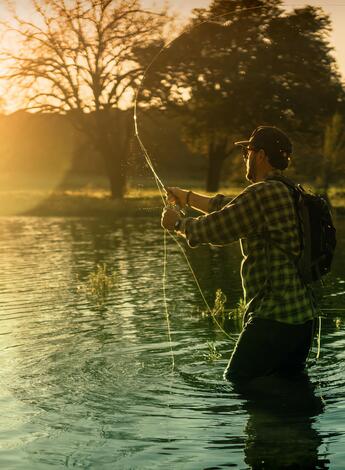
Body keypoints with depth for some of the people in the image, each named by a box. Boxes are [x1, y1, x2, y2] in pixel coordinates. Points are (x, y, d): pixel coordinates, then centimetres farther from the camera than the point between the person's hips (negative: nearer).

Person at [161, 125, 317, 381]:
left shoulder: (264, 193, -16)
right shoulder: (291, 193, 15)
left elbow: (215, 228, -10)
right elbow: (228, 207, 26)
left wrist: (177, 222, 9)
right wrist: (186, 197, 35)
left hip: (275, 318, -10)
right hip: (303, 316, 10)